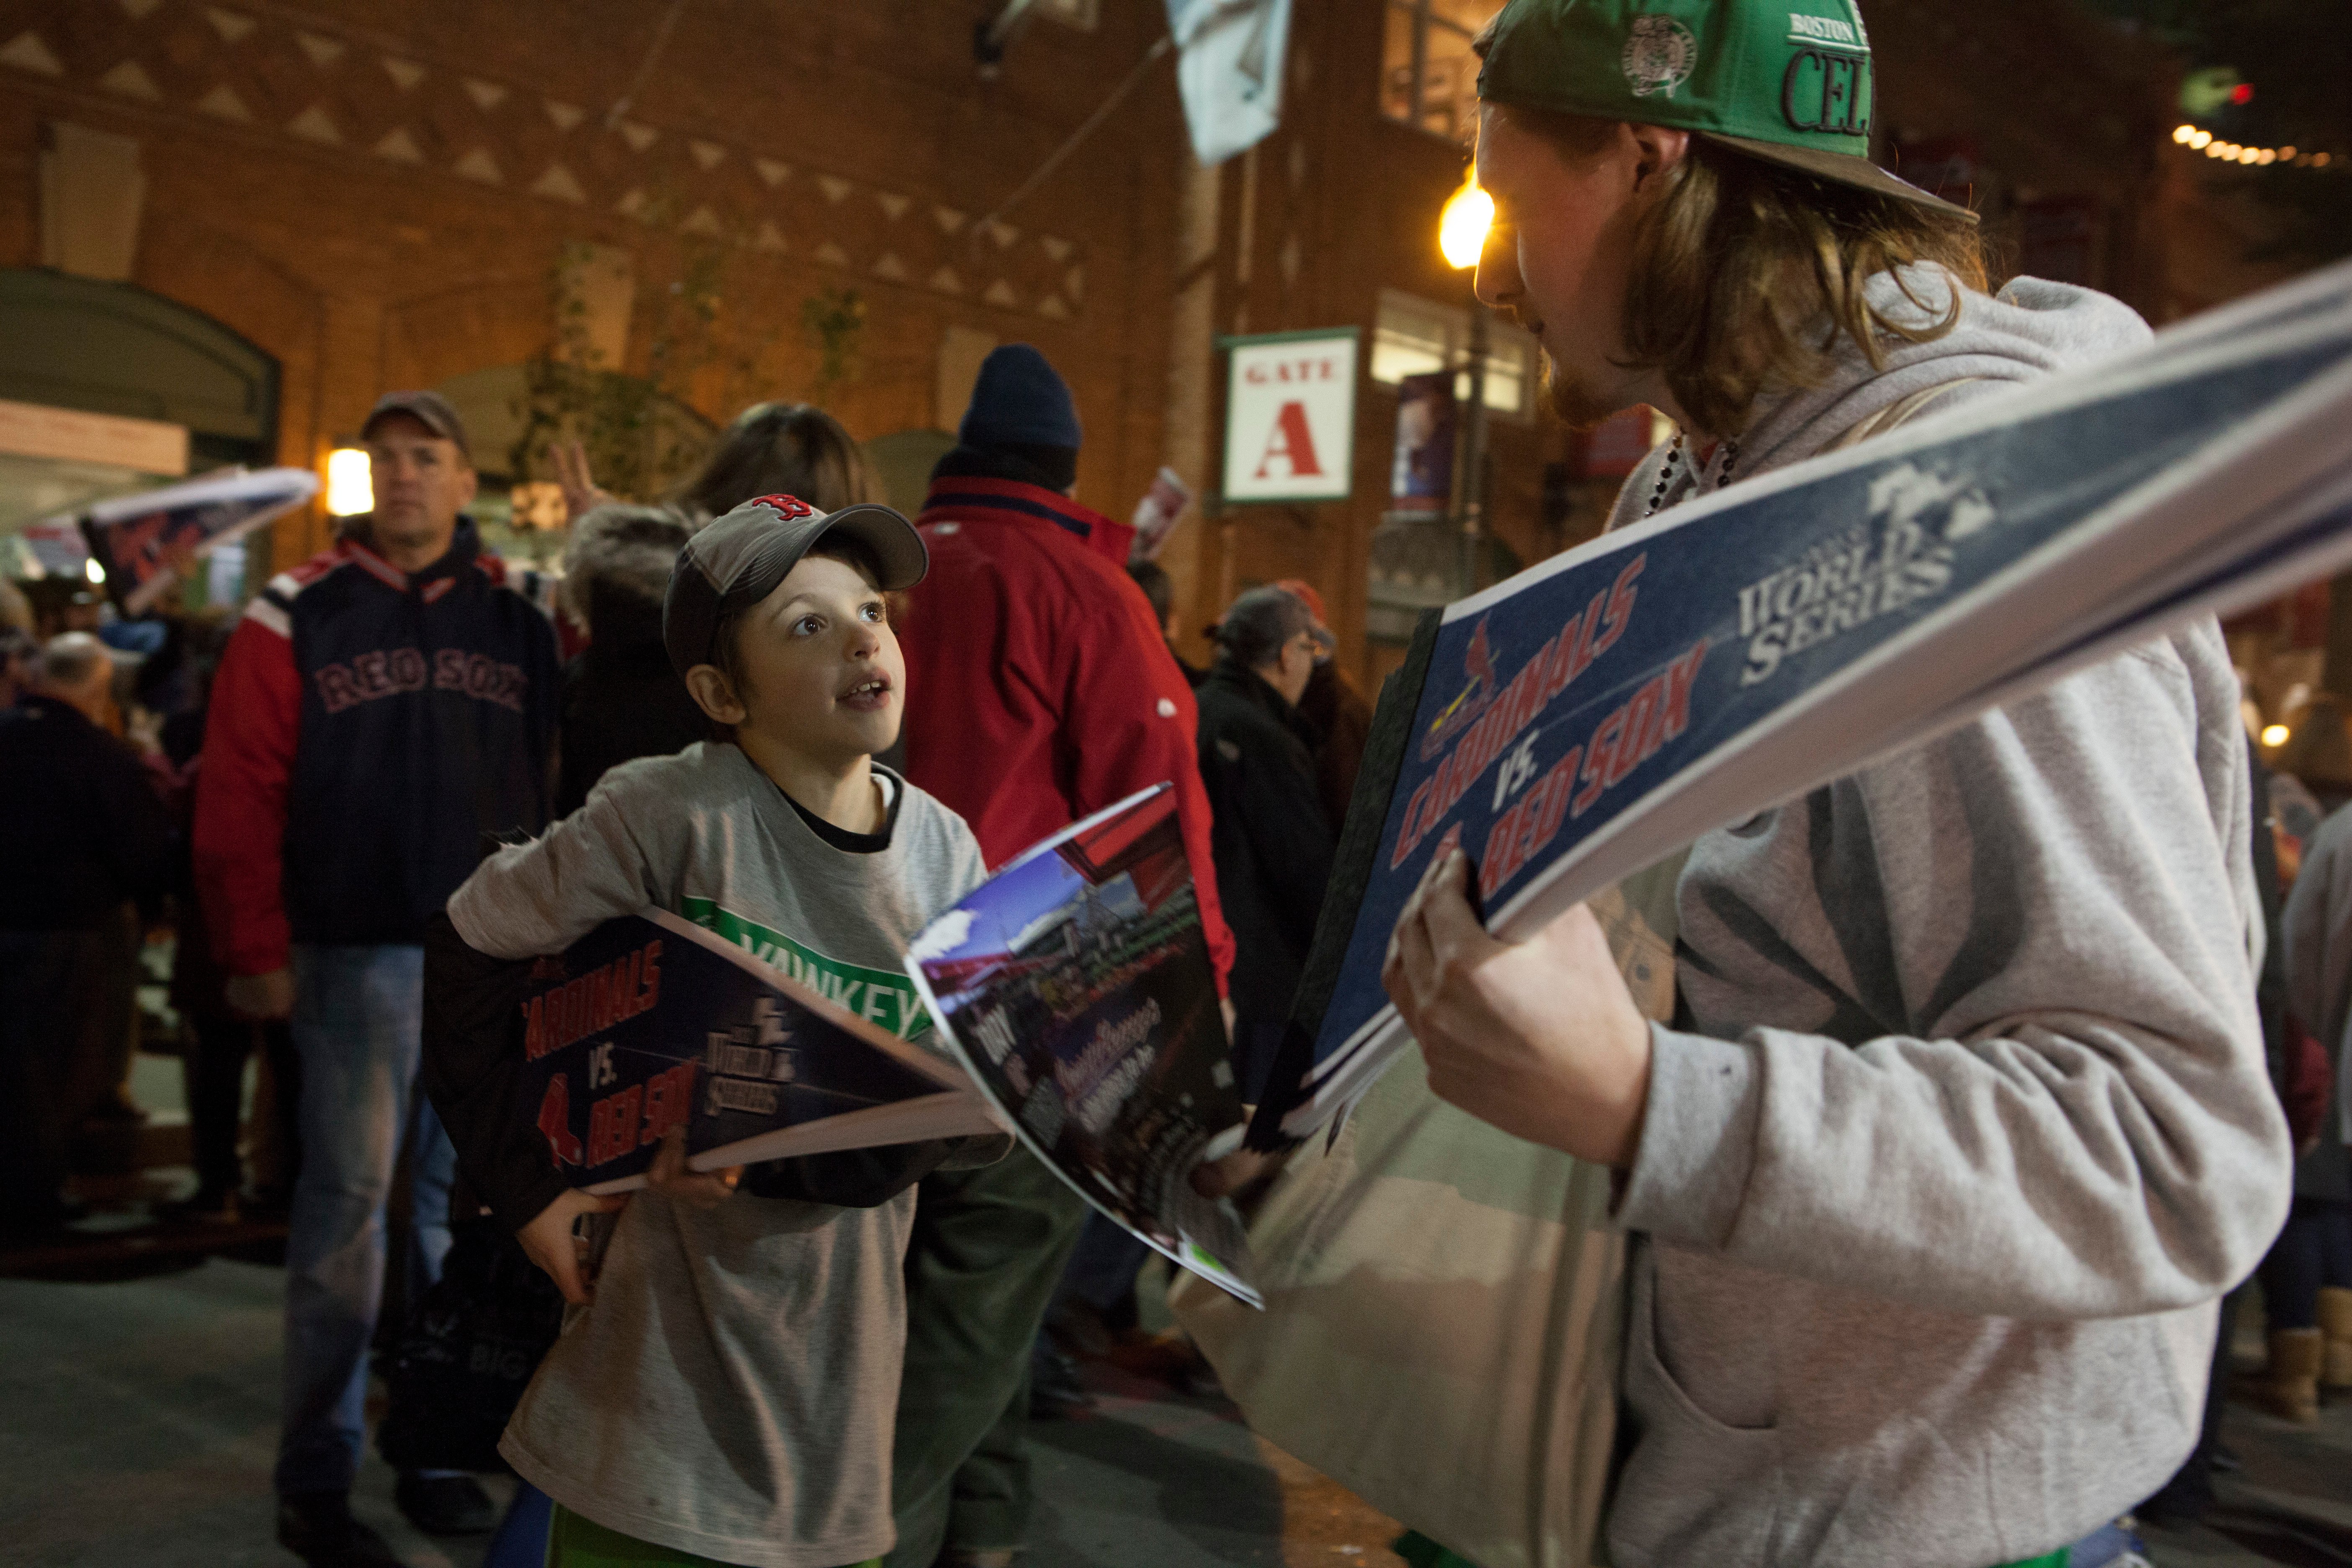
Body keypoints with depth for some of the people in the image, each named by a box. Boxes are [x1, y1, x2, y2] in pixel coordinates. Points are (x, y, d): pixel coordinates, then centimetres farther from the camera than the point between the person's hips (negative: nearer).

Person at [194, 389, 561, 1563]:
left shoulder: (519, 618, 8)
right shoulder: (297, 617, 0)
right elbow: (239, 791, -4)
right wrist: (255, 950, -9)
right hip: (358, 953, -3)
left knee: (464, 1202, 10)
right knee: (347, 1200, 0)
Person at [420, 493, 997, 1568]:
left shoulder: (944, 853, -4)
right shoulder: (672, 813, -17)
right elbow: (470, 955, -5)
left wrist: (771, 1149, -22)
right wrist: (525, 1186, -6)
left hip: (844, 1325, 4)